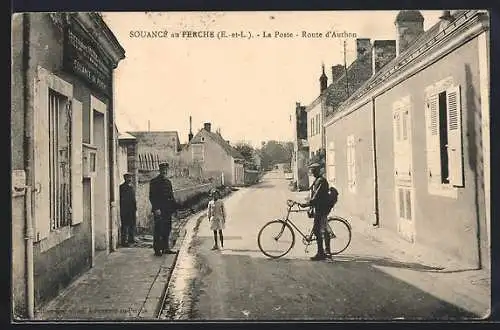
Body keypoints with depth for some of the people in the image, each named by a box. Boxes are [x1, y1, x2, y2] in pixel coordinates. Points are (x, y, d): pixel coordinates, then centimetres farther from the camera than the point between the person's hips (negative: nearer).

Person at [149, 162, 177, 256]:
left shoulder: (168, 181, 17)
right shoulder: (154, 181, -5)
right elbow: (152, 196, -10)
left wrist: (174, 206, 10)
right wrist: (156, 208, -18)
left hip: (168, 210, 7)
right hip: (159, 210, -7)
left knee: (167, 229, 10)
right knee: (158, 230, -4)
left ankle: (165, 248, 19)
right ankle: (157, 249, 3)